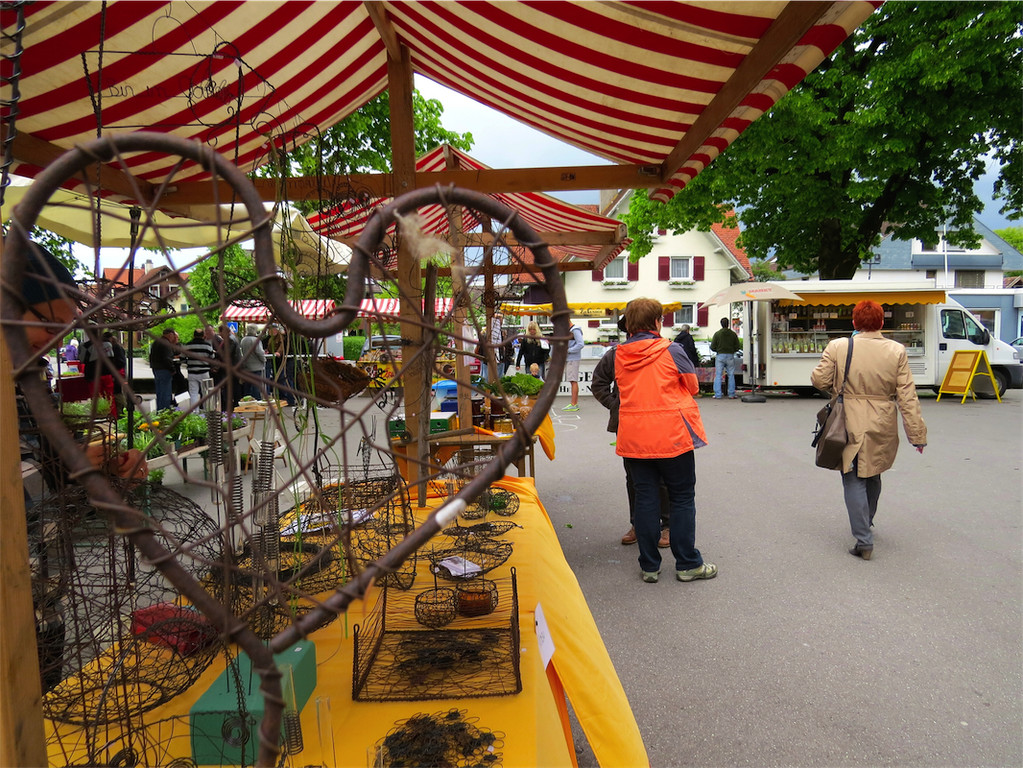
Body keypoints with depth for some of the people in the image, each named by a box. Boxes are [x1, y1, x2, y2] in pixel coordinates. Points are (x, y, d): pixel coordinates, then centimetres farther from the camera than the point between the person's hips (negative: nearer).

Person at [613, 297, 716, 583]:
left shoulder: (620, 355, 2)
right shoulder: (671, 351, -9)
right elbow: (693, 385, 2)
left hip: (634, 437, 4)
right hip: (672, 434, -3)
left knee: (645, 498, 10)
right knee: (682, 499, 8)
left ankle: (649, 566, 15)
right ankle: (688, 564, 15)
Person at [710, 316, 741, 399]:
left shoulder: (717, 334, -3)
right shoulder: (733, 334, 1)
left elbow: (712, 347, -3)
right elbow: (737, 347, 2)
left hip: (720, 356, -1)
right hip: (730, 356, 1)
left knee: (718, 375, 2)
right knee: (731, 375, 8)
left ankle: (717, 395, -2)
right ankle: (731, 394, 8)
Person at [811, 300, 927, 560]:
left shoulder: (837, 347, -10)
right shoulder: (897, 351, -4)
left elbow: (819, 380, -3)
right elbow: (907, 396, -4)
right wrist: (917, 434, 1)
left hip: (850, 425, -3)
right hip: (882, 429, 3)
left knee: (854, 480, 4)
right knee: (873, 476, 22)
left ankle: (863, 540, -2)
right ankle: (865, 524, 42)